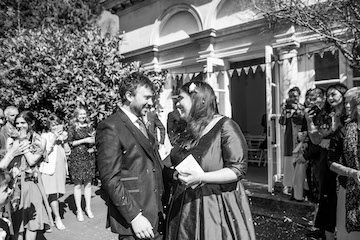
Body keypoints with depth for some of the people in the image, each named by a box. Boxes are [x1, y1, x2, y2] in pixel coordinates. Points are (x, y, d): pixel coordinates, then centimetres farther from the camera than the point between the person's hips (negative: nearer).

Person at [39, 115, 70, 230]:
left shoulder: (63, 134, 13)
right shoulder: (45, 136, -2)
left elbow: (68, 152, 8)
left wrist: (64, 140, -8)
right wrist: (54, 138, -19)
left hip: (61, 168, 5)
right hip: (50, 168, -5)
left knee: (57, 193, 7)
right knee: (53, 193, -11)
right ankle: (58, 218, -4)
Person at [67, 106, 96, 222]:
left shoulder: (89, 126, 10)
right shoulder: (72, 127, -2)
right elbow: (69, 143, -6)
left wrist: (93, 139, -5)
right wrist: (84, 140, -13)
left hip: (89, 157, 4)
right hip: (76, 158, -4)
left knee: (88, 183, 7)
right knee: (78, 184, 0)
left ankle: (88, 208, 19)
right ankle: (79, 210, 12)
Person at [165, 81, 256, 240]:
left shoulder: (225, 127, -14)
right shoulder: (186, 132, 8)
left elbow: (238, 169, -18)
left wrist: (201, 177, -26)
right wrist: (177, 174, 0)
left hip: (217, 206, -6)